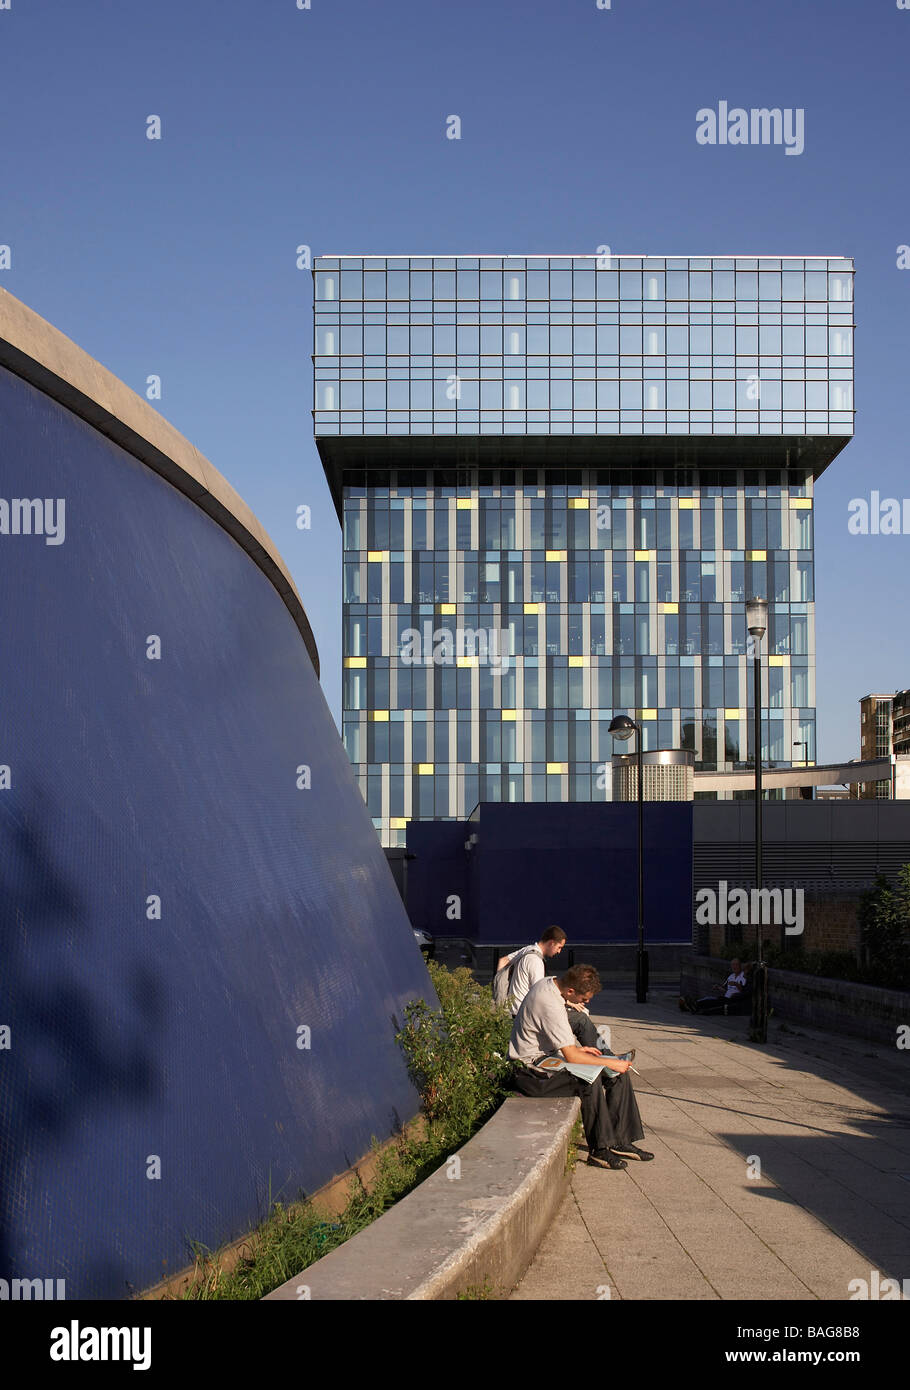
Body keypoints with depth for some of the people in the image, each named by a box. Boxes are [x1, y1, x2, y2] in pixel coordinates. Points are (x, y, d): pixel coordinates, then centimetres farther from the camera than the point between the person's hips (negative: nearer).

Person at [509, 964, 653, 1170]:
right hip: (533, 1068, -10)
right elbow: (571, 1056, -28)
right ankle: (600, 1149, -21)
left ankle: (621, 1140, 1)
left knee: (618, 1074, -1)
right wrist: (611, 1063, -21)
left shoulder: (549, 983, 3)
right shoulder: (550, 1005, -28)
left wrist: (578, 1049, 8)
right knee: (589, 1080, -32)